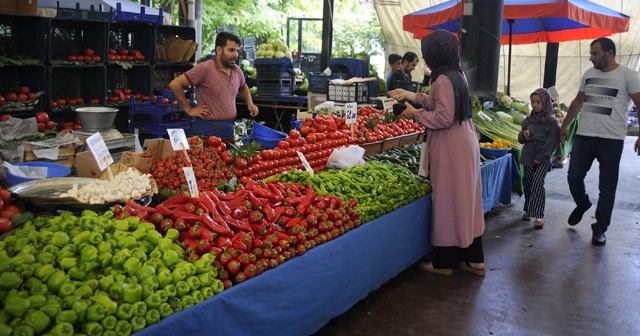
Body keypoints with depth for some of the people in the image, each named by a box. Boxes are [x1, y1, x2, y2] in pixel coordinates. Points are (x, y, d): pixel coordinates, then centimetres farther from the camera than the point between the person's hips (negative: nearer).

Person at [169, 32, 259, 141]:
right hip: (206, 132, -6)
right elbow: (174, 85, -14)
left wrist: (250, 103, 12)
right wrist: (189, 110, -9)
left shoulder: (237, 70, 8)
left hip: (229, 131, 6)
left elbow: (243, 88, 30)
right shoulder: (205, 68, -14)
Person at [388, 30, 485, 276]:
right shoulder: (457, 75, 12)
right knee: (465, 201, 14)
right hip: (464, 143, 9)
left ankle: (445, 262, 11)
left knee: (447, 202, 0)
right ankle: (473, 259, 22)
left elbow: (443, 117, -22)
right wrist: (411, 96, 22)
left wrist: (415, 114, -9)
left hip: (450, 148, -9)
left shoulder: (444, 79, -17)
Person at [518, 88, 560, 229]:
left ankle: (539, 215, -10)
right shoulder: (529, 119, 7)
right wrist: (524, 135, -12)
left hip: (543, 159, -5)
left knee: (537, 184, -13)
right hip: (528, 157, 5)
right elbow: (520, 139, 13)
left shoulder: (551, 121, -7)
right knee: (527, 183, 10)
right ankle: (528, 209, 26)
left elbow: (551, 141, -11)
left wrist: (540, 157, -14)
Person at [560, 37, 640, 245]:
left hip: (611, 140, -5)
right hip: (583, 136, 5)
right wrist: (565, 125, 22)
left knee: (606, 188, 3)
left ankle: (600, 229, 14)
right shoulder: (588, 74, 11)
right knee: (573, 177, 7)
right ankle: (582, 204, 37)